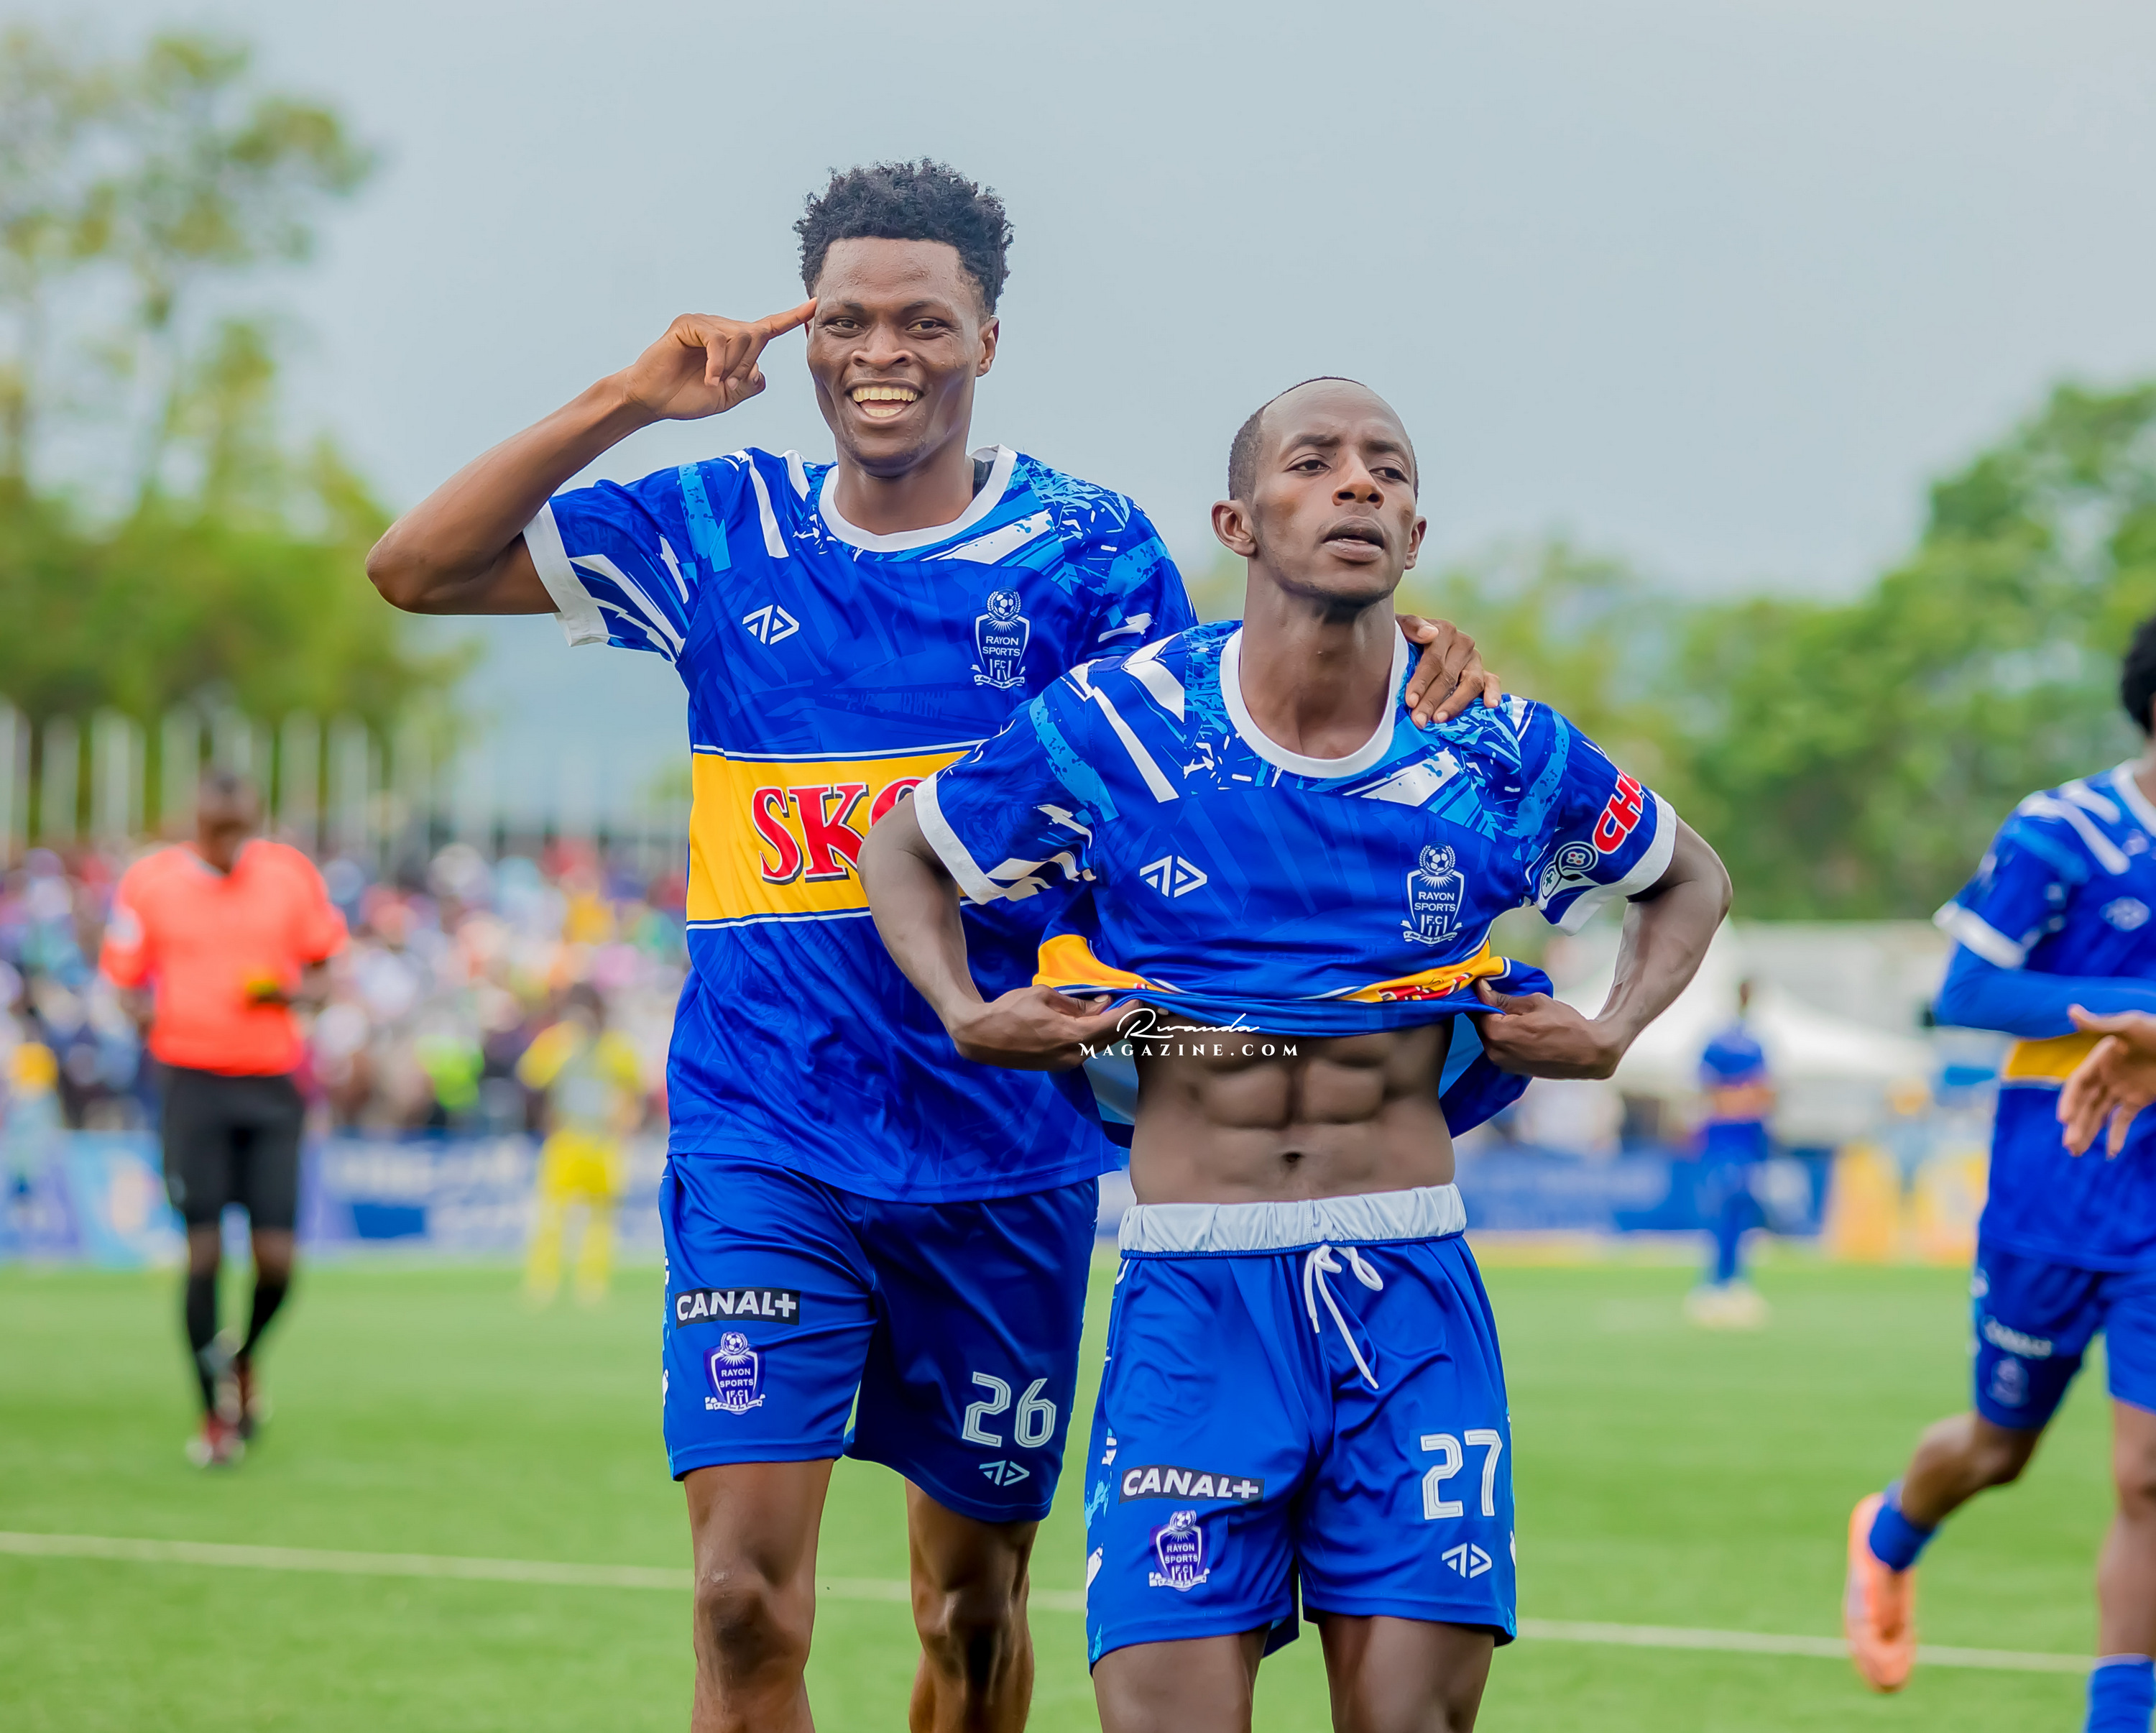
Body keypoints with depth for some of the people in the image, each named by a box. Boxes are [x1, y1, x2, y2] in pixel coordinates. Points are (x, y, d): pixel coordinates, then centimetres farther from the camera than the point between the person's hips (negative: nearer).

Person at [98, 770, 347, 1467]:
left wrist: (294, 992, -6)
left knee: (276, 1259, -6)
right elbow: (125, 982, 8)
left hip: (272, 1085, 1)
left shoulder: (291, 874, 4)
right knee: (203, 1250, -7)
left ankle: (245, 1358, 27)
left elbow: (324, 964, 15)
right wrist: (155, 1018, -13)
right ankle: (215, 1409, 9)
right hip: (192, 1081, -1)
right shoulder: (149, 881, 1)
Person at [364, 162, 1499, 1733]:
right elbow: (416, 568, 2)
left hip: (1004, 1151, 1)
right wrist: (628, 403, -7)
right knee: (747, 1599, -13)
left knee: (974, 1606, 12)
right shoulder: (720, 532, 4)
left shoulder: (1087, 550, 2)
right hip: (763, 1147, -1)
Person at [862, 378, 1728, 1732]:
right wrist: (966, 1016, 0)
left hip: (1412, 1289, 1)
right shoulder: (1114, 728, -3)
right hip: (1195, 1289, -1)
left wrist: (1613, 1033, 6)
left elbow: (1689, 881, 21)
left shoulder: (1501, 754, 1)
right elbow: (903, 850, 15)